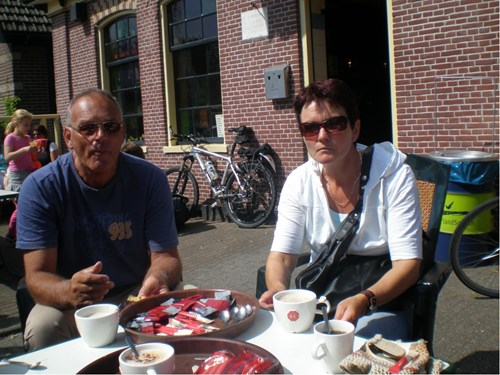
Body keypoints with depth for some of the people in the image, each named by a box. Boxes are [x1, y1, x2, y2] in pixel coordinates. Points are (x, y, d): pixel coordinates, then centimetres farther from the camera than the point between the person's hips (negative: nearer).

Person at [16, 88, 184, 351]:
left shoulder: (149, 179, -10)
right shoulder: (40, 187, -14)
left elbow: (166, 255, -12)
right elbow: (37, 276, -18)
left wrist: (159, 277, -38)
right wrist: (69, 291, -42)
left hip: (136, 293, 1)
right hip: (69, 304, 0)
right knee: (42, 328, -31)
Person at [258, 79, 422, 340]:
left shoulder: (393, 175, -13)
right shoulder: (299, 182, -3)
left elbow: (407, 264, -17)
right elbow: (281, 255, -6)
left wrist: (363, 300, -36)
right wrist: (278, 289, -30)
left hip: (381, 301, -3)